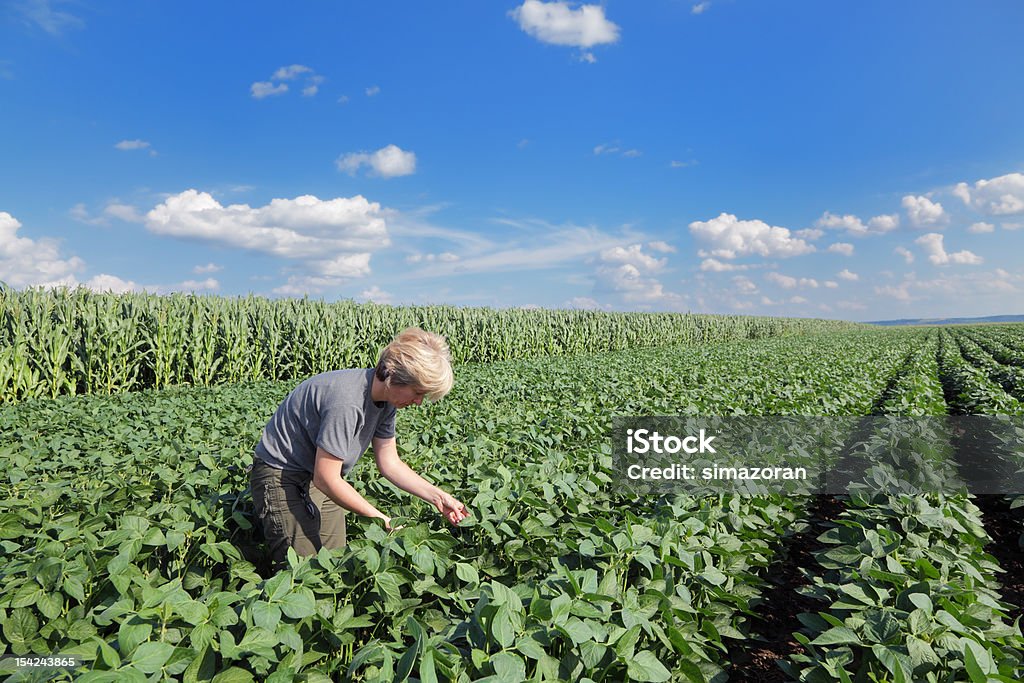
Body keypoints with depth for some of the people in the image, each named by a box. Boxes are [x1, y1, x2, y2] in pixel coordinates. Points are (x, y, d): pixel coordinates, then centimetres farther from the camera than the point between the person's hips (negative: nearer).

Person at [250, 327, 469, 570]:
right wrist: (381, 520, -22)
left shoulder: (386, 397, -6)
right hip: (281, 476, -8)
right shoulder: (346, 403, -34)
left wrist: (437, 496, -7)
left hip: (320, 477, 8)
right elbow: (326, 479, -28)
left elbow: (389, 463, 1)